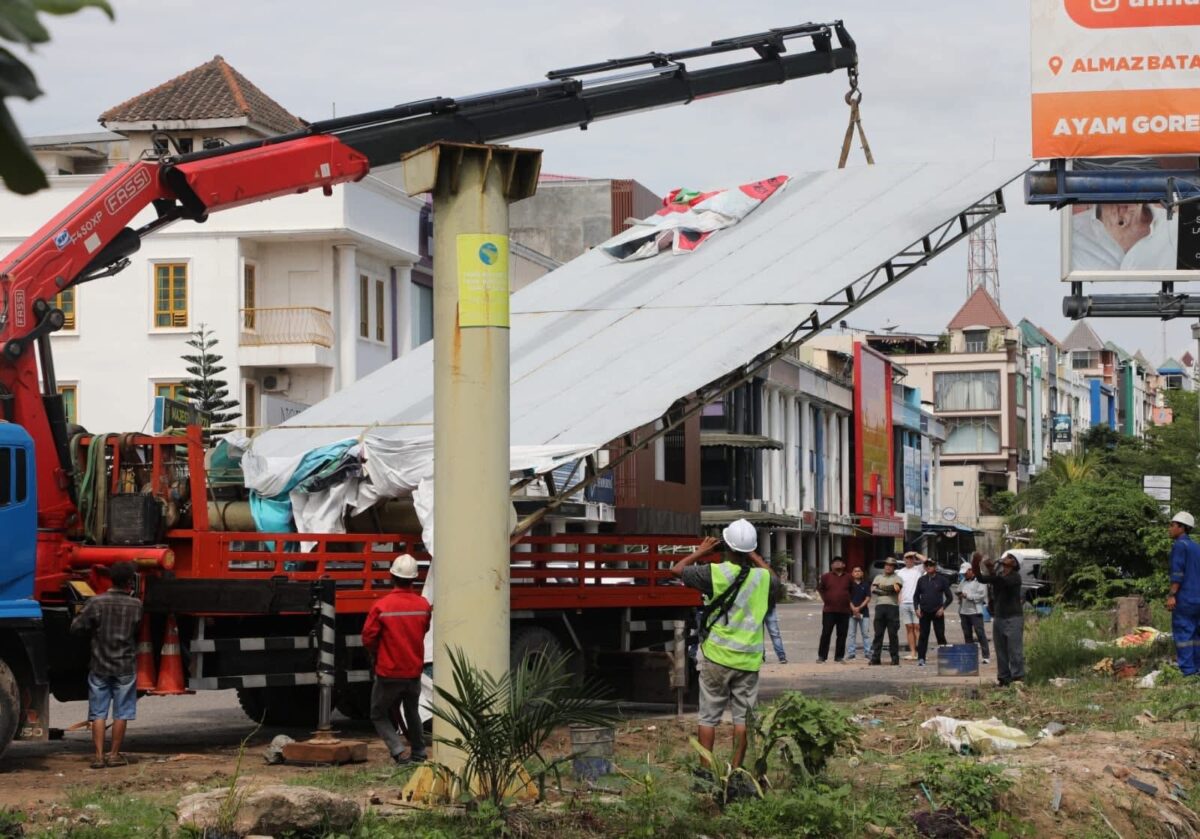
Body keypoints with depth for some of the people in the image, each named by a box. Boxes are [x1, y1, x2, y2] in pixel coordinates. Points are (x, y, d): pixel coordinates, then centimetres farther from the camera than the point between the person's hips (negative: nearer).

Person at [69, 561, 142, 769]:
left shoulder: (96, 603, -8)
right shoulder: (136, 605, -7)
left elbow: (76, 627, -5)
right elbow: (140, 631, 4)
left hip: (99, 666, 1)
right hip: (125, 666, -1)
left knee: (98, 713, 6)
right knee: (121, 713, 8)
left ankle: (99, 756, 1)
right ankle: (115, 755, 10)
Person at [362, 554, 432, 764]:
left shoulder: (381, 606, -16)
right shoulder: (423, 605, -4)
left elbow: (368, 638, -11)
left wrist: (376, 655, 9)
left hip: (388, 673, -4)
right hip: (414, 671, 4)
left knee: (379, 715, 9)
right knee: (412, 713, 23)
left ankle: (398, 750, -8)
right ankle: (418, 754, 26)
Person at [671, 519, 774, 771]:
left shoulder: (715, 573, -11)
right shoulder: (762, 577, -2)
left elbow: (677, 570, 1)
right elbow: (774, 579, 24)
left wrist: (700, 552, 13)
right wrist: (756, 558, 29)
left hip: (716, 656, -2)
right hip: (748, 658, 2)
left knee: (709, 716, 6)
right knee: (742, 716, 8)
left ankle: (706, 769, 6)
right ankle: (736, 769, 7)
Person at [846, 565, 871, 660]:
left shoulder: (866, 584, 6)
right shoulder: (849, 584, 5)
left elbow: (868, 598, 1)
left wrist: (859, 607, -10)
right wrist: (853, 608, -11)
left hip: (864, 611, 0)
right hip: (851, 612, 0)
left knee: (865, 633, 1)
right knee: (851, 634, 1)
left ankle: (867, 652, 4)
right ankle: (850, 653, 3)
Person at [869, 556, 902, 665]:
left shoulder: (897, 578, 11)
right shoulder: (878, 577, 20)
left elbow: (897, 588, -10)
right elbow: (873, 590, 3)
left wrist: (881, 588, -6)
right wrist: (888, 591, -5)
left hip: (892, 607, -2)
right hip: (880, 606, 3)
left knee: (893, 634, -2)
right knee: (878, 633, 1)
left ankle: (895, 657, 2)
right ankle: (875, 657, 2)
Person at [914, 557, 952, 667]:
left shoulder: (942, 580, 1)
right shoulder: (921, 580, 8)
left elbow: (949, 597, 3)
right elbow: (916, 596, 15)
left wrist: (943, 608, -10)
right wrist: (917, 608, 1)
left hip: (937, 612, -2)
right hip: (924, 612, 2)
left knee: (940, 635, -1)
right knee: (923, 636, 0)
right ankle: (921, 659, 0)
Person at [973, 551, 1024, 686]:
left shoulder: (1015, 577, -5)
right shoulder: (997, 576, 15)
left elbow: (1004, 582, -25)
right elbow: (981, 579, 2)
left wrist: (991, 571, -38)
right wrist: (975, 567, -16)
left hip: (1013, 618, -7)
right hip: (998, 618, 7)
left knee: (1015, 651, -10)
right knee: (1001, 652, 5)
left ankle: (1018, 678, -12)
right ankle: (1003, 679, 7)